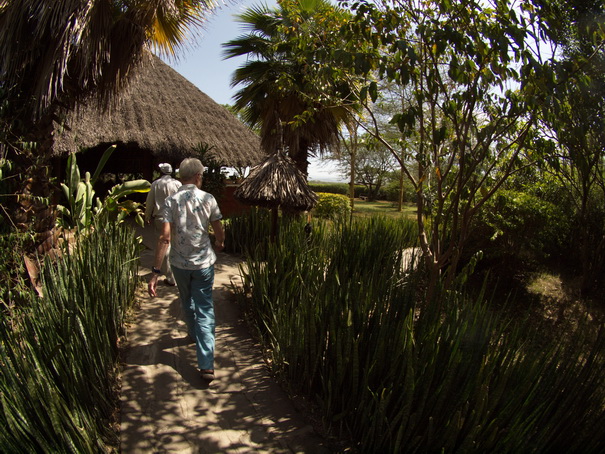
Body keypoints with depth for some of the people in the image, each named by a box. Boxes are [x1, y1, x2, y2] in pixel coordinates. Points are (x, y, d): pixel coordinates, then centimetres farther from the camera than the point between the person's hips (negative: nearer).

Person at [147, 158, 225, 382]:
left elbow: (165, 237, -15)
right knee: (205, 311, 2)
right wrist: (219, 244, 23)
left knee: (187, 303, 26)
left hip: (179, 263, 2)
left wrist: (156, 270, -14)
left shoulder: (172, 200, -7)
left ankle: (194, 334, 52)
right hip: (204, 263, -1)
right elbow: (219, 230, 0)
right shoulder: (208, 199, -7)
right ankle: (206, 365, -3)